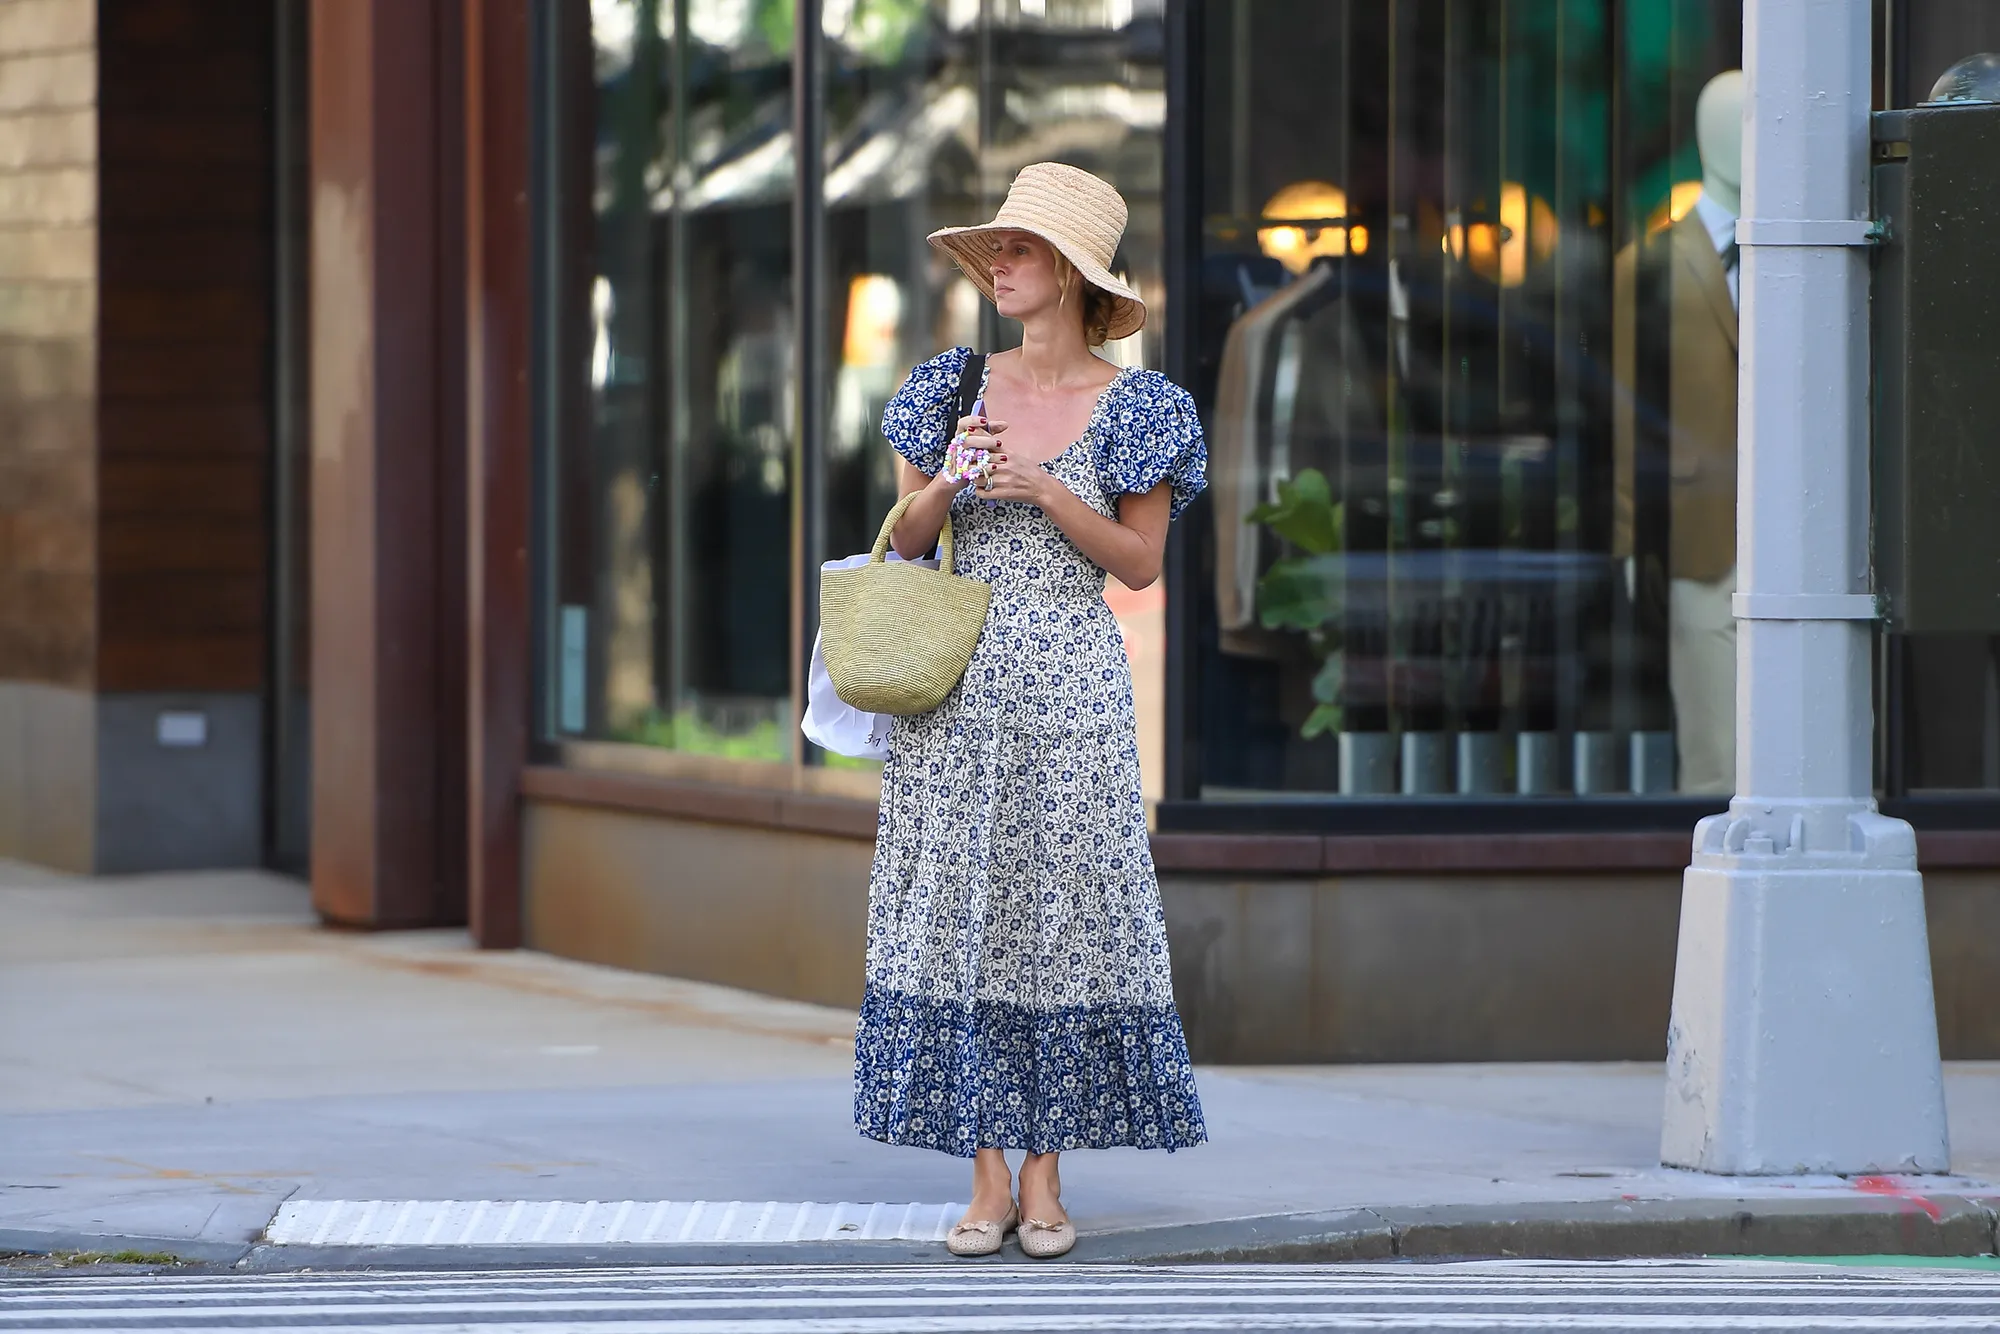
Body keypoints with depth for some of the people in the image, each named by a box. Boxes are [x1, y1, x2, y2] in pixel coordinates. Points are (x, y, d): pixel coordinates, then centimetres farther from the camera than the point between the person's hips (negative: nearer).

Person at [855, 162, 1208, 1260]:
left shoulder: (1130, 407, 0)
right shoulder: (956, 388, 8)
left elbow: (1140, 562, -1)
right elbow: (904, 542, 9)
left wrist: (1047, 492, -14)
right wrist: (949, 479, -11)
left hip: (1071, 687, -2)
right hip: (958, 686, 3)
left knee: (1059, 911, -3)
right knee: (957, 912, -1)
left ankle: (1046, 1178, 5)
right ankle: (986, 1180, 3)